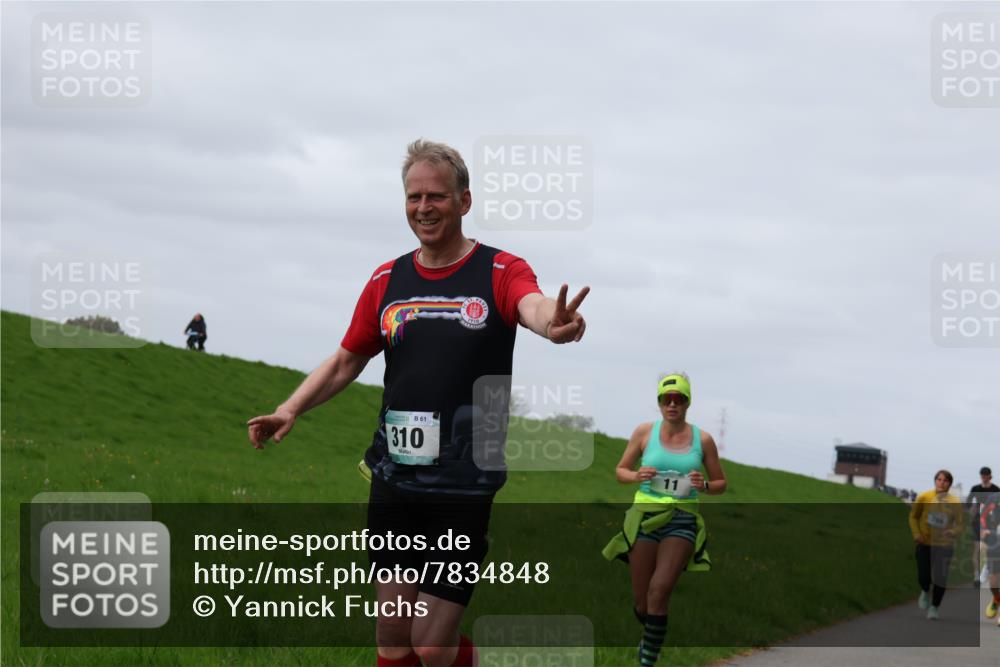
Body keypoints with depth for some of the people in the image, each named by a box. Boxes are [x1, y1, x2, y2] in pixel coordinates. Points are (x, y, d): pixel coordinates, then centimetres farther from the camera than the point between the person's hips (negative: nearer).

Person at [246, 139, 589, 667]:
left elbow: (533, 305, -27)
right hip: (394, 481, 4)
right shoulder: (386, 281, 9)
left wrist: (553, 322, -51)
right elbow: (347, 361, 18)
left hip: (465, 490, -4)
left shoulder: (501, 272, -4)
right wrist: (290, 410, 2)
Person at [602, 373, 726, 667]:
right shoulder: (645, 432, 4)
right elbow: (620, 470, 12)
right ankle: (651, 634, 36)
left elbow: (721, 483, 13)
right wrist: (636, 476, -10)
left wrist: (704, 485, -9)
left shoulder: (702, 439, 4)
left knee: (659, 590, -19)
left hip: (682, 520, -1)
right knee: (641, 601, 3)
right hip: (645, 517, 1)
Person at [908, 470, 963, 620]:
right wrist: (916, 533, -8)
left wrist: (952, 532, -21)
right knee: (923, 577, -2)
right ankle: (925, 592, 35)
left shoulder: (954, 503, -5)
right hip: (924, 543, 0)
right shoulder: (924, 497, -5)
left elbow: (959, 524, 1)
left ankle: (935, 607, 17)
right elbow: (913, 516, 5)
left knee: (940, 578, -3)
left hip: (944, 545, 0)